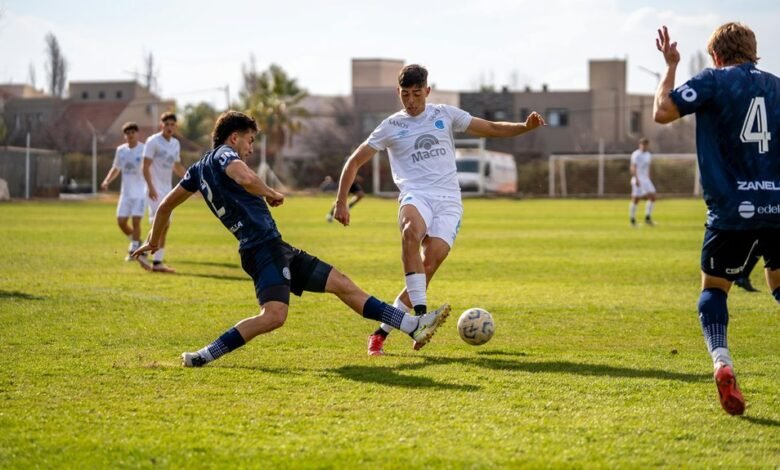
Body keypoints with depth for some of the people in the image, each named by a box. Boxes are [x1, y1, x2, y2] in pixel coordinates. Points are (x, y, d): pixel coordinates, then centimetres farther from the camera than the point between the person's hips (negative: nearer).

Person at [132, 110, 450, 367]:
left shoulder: (199, 169, 21)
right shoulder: (223, 155, -6)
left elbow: (167, 204, 28)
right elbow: (245, 178, -28)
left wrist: (154, 241, 42)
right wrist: (270, 194, -8)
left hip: (274, 249, 10)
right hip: (263, 248, -10)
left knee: (342, 284, 9)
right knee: (274, 315, -31)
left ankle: (414, 327, 11)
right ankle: (203, 357, -24)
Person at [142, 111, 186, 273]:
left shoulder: (176, 143, 13)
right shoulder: (153, 141, -9)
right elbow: (146, 166, -14)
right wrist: (151, 187, -25)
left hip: (167, 189, 7)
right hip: (156, 190, -7)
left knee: (165, 226, 5)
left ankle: (158, 262, 8)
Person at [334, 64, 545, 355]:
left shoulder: (445, 115, 13)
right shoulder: (392, 127, 10)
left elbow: (492, 129, 15)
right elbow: (355, 161, 14)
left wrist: (525, 127, -2)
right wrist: (341, 202, 6)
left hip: (448, 201, 1)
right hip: (415, 196, -1)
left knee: (429, 266, -16)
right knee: (411, 231, -38)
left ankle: (383, 331, -6)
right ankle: (420, 313, -38)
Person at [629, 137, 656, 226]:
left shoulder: (648, 155, 14)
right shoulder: (636, 155, -11)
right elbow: (633, 167, -19)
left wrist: (649, 180, 21)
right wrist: (636, 179, -27)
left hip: (645, 179, 8)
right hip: (638, 180, -8)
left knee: (652, 197, -3)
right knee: (636, 199, -4)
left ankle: (647, 218, 4)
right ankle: (632, 220, 5)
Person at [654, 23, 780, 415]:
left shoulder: (714, 81, -2)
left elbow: (663, 112, -5)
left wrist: (670, 66, 7)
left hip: (732, 211, -3)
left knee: (714, 288, 12)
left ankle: (721, 361, -14)